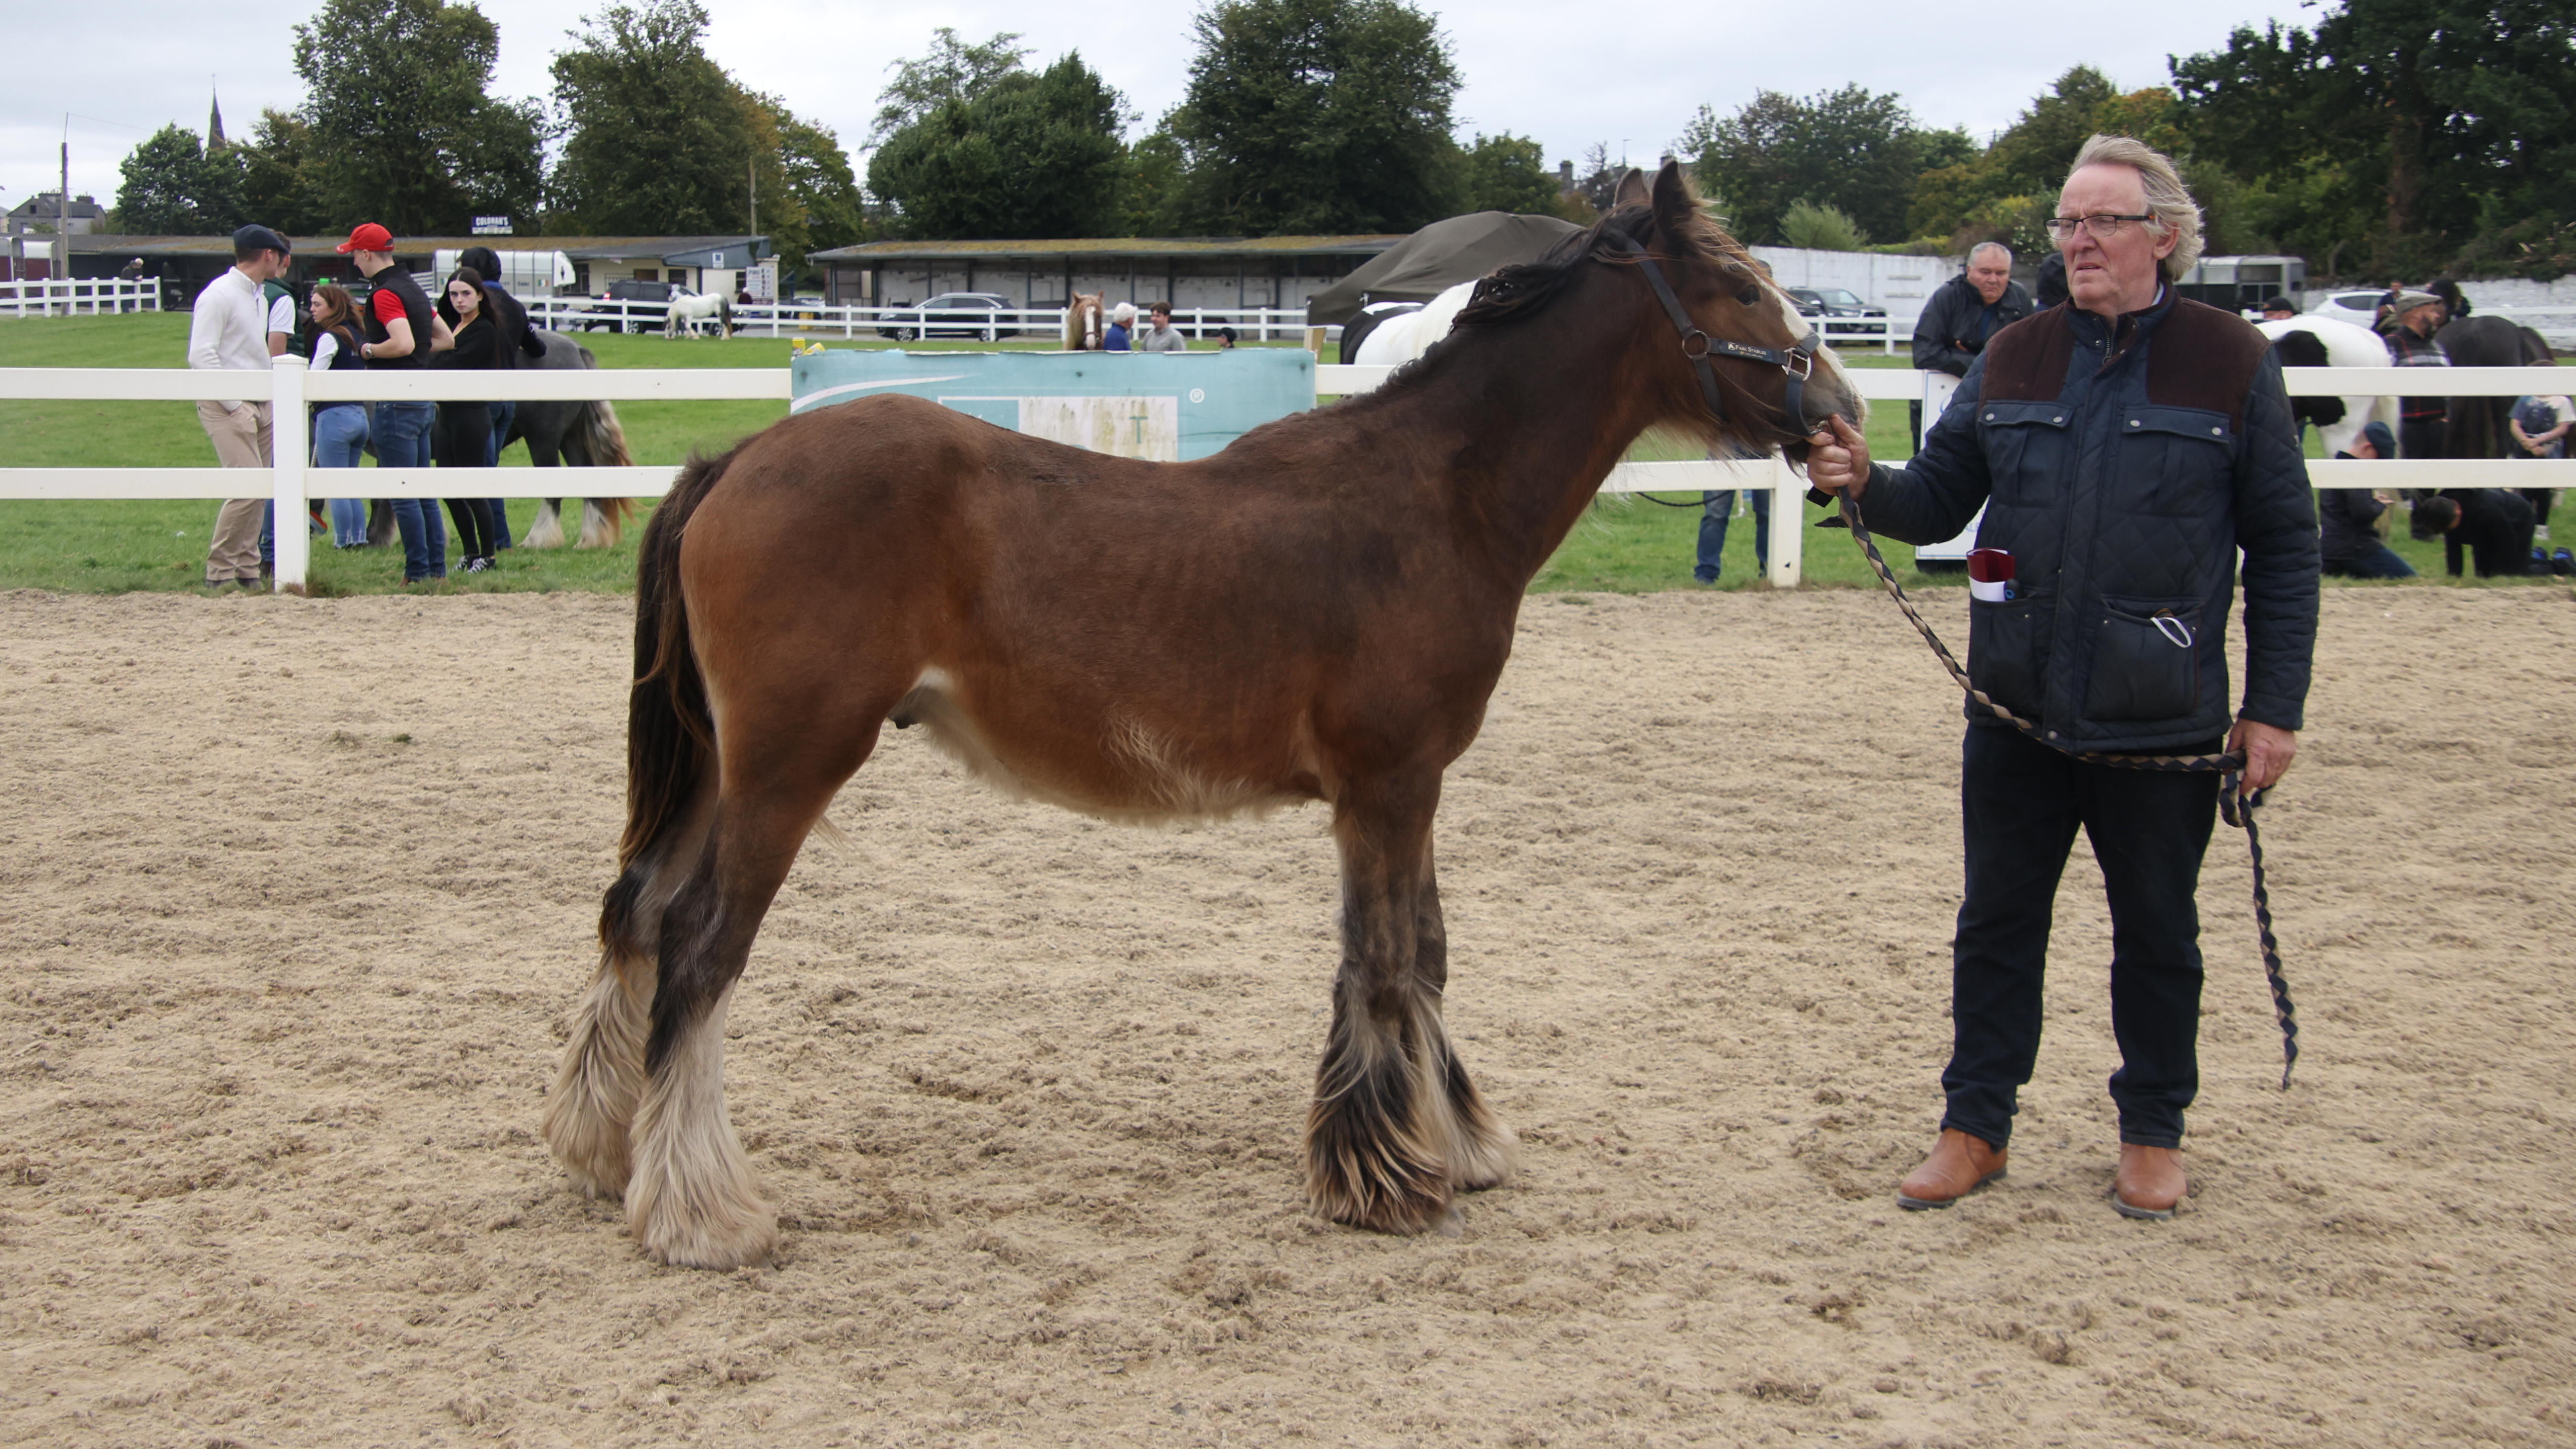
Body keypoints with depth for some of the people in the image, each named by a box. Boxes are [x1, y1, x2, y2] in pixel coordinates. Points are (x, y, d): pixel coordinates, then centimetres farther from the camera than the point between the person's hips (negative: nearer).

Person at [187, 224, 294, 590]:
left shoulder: (259, 298, 18)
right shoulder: (219, 295, -10)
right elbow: (201, 356, -17)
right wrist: (235, 405, -17)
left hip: (260, 407, 9)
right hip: (228, 408, -9)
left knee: (260, 491, 7)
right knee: (248, 488, -16)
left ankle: (247, 570, 13)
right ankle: (219, 573, -8)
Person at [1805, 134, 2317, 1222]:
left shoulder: (2232, 363, -4)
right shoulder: (2015, 359, 5)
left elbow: (2283, 547, -2)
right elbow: (1940, 501, 8)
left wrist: (2274, 706, -5)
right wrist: (1865, 483, -14)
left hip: (2159, 722, -3)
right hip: (2017, 712, 3)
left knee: (2156, 933, 12)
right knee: (1997, 923, 10)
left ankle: (2153, 1132, 28)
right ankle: (1975, 1127, 23)